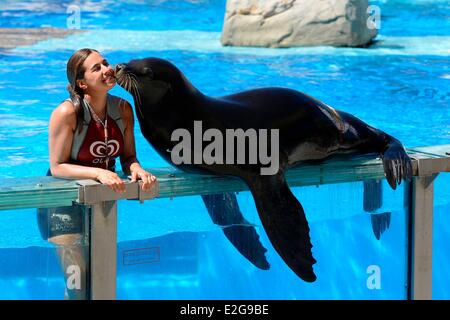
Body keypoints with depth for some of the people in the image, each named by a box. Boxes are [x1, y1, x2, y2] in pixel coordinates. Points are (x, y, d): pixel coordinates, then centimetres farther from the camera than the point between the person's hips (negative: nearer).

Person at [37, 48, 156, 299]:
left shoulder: (123, 109, -7)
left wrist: (137, 170, -23)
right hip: (65, 201, -6)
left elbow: (128, 157, 0)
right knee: (79, 283, -10)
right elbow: (57, 167, -22)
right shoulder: (67, 113, -23)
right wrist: (98, 172, -34)